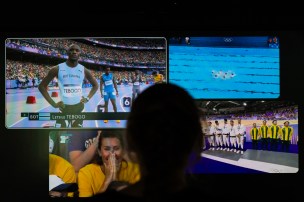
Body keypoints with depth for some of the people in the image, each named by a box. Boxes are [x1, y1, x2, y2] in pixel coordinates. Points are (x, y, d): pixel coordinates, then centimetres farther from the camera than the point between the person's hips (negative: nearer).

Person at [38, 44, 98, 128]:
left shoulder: (83, 70, 2)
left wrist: (87, 98, 3)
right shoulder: (58, 69, -7)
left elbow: (95, 85, 18)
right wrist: (53, 104, -9)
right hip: (64, 109, -3)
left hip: (78, 108, 3)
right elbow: (42, 86, -1)